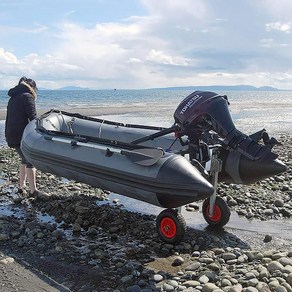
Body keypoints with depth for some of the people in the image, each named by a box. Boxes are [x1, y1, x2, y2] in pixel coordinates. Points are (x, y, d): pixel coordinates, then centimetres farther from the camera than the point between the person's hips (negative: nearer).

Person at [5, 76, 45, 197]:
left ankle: (21, 186, 25)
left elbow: (8, 119, 21)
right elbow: (33, 117, -14)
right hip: (23, 135, -8)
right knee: (30, 161, -2)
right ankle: (33, 191, -2)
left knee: (24, 159, 22)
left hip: (11, 135, 8)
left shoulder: (12, 99, 20)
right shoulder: (27, 96, -6)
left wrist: (8, 136, 23)